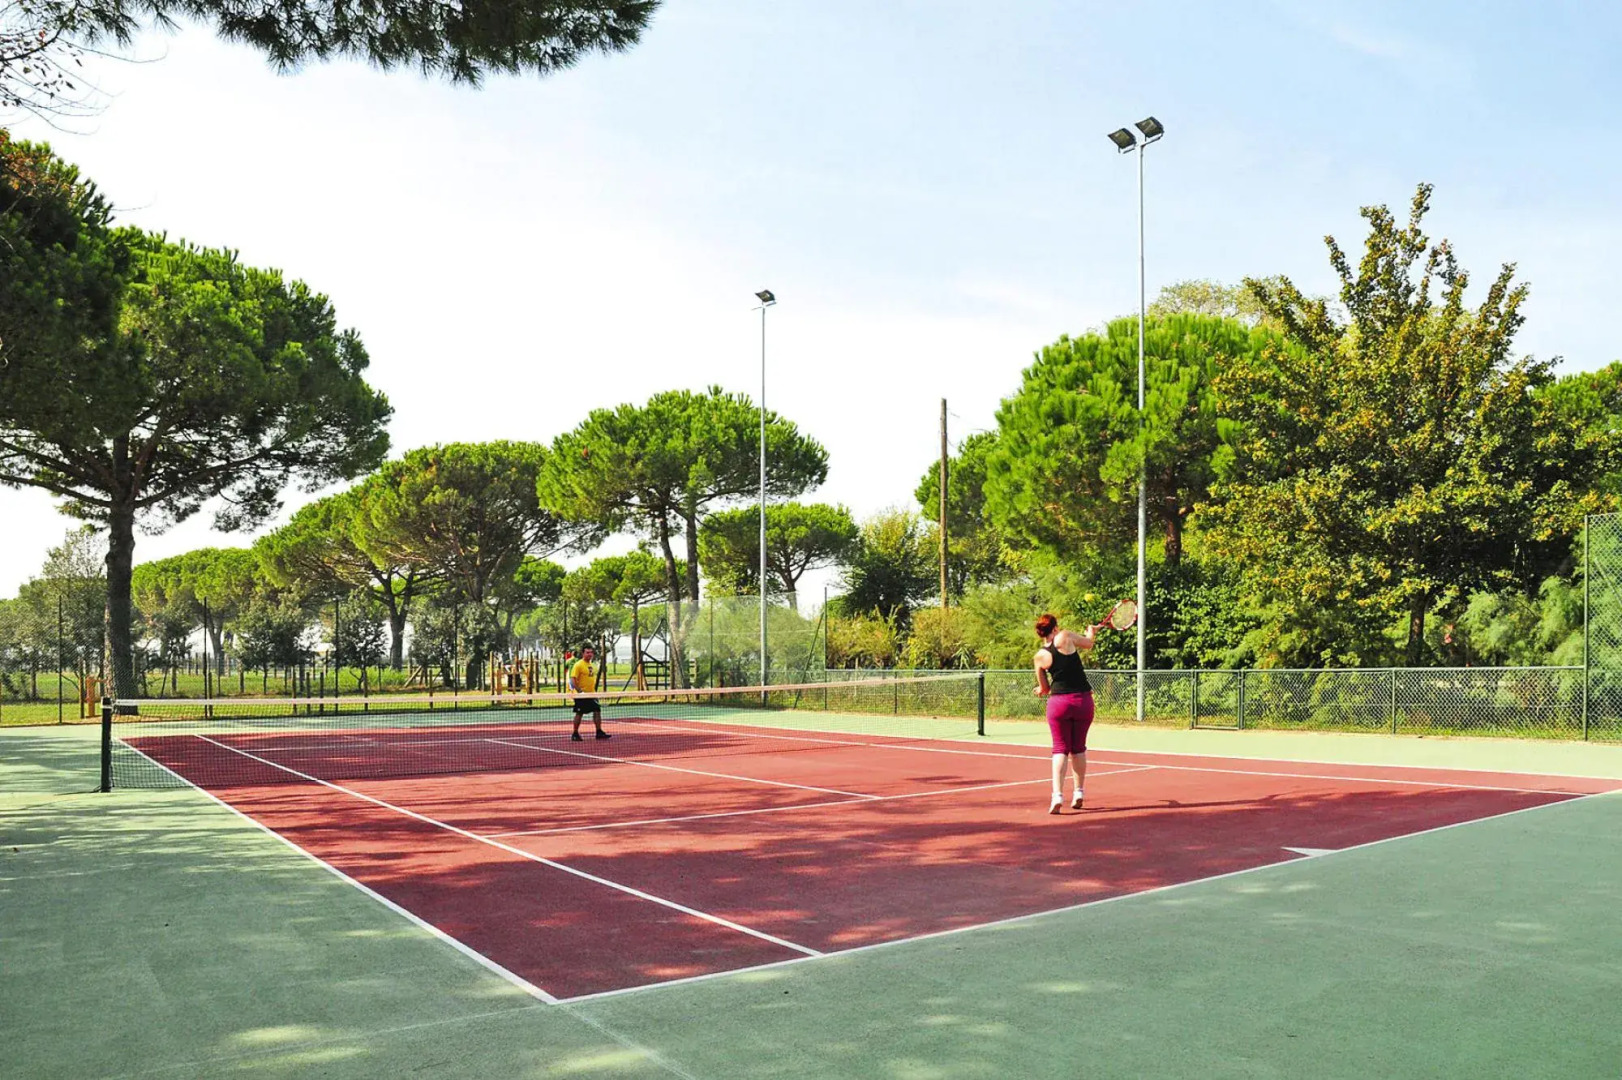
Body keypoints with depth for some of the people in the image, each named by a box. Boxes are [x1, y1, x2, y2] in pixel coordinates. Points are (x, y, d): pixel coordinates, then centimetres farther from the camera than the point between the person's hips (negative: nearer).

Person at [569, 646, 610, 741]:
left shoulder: (591, 664, 14)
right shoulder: (578, 665, -11)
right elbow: (572, 679, -17)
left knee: (597, 711, 3)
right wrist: (579, 691, -25)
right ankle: (575, 734, 10)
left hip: (591, 694, 7)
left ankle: (599, 732, 9)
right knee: (579, 713, 0)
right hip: (581, 695, -7)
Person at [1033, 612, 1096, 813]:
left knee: (1061, 749, 4)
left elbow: (1044, 689, 9)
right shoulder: (1065, 637, -7)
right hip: (1083, 700, 0)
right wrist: (1091, 631, 34)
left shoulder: (1040, 657, 0)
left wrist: (1041, 690, 33)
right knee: (1079, 748, 16)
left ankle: (1057, 795, -12)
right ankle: (1078, 793, 21)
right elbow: (1088, 643, 13)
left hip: (1059, 702, 0)